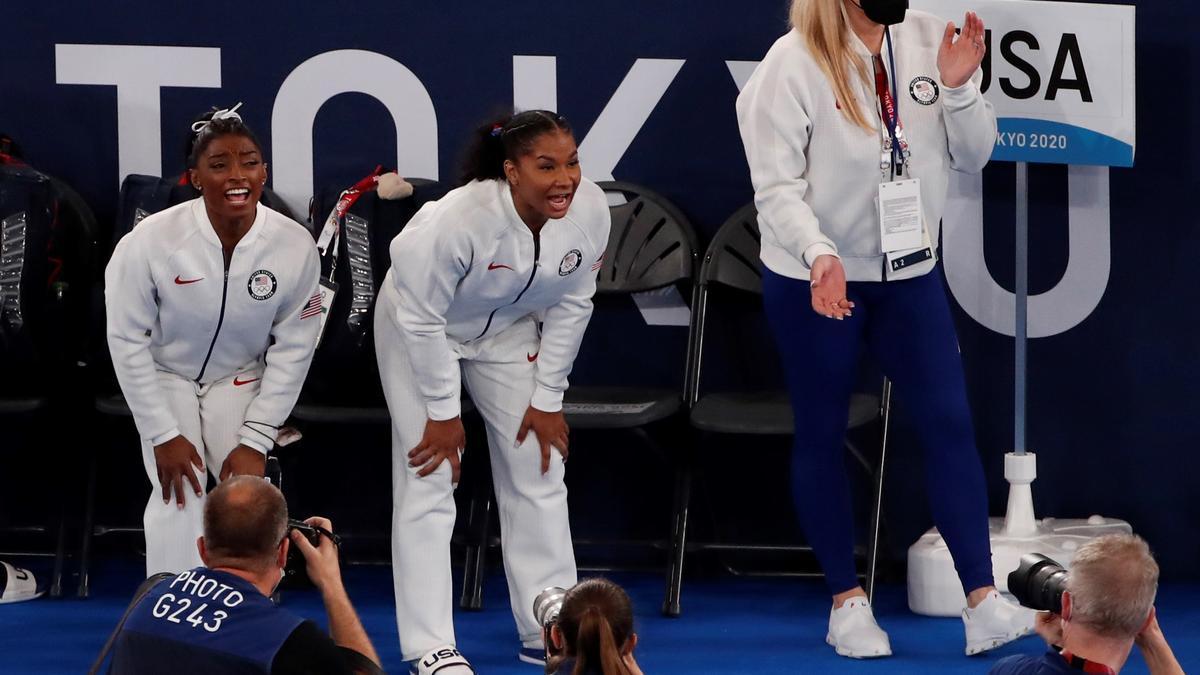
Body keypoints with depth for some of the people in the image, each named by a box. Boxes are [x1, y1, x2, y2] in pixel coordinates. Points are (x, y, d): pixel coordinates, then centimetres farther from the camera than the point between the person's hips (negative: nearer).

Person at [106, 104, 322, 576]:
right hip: (165, 377, -2)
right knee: (182, 497, -18)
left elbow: (292, 348, -12)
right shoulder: (150, 241, -29)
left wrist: (256, 440, -13)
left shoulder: (295, 246, -24)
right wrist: (163, 435, -16)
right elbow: (127, 339, -17)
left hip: (241, 380, 2)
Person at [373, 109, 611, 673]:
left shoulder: (589, 211, -26)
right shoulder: (459, 220, -40)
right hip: (419, 329, -5)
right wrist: (442, 412, -19)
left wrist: (547, 400, -6)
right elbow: (422, 318, -27)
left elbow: (570, 305, -10)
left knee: (538, 474, 5)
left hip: (509, 330, 5)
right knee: (429, 482, -8)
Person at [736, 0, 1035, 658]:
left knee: (949, 423, -4)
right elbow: (776, 185, -20)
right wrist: (819, 254, -36)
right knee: (822, 435, 7)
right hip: (813, 281, -4)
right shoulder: (794, 62, -17)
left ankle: (982, 604, -3)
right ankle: (846, 603, 20)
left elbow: (972, 154, 2)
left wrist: (958, 89, -16)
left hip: (908, 272, 4)